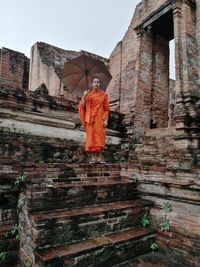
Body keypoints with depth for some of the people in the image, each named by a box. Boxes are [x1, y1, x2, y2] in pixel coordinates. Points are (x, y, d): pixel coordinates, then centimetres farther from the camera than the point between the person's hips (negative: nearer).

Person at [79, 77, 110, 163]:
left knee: (100, 136, -5)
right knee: (91, 136, -4)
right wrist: (84, 96, -10)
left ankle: (100, 157, -2)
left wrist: (106, 120, -5)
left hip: (100, 119, 0)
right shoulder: (88, 94, 11)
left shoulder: (104, 95, 10)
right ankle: (92, 157, -1)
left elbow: (106, 109, 5)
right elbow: (82, 106, 1)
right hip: (90, 118, 0)